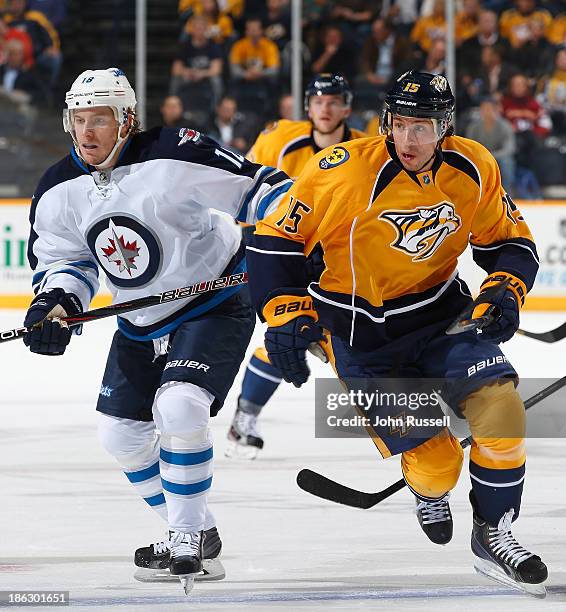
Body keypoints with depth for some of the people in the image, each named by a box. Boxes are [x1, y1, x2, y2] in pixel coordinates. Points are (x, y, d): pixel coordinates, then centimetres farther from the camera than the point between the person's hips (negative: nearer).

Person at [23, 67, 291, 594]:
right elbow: (62, 259, 6)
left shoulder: (175, 157, -24)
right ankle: (195, 532, 28)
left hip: (214, 308, -7)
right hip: (140, 323, 7)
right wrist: (54, 302, -13)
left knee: (178, 407, -26)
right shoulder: (58, 191, -6)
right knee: (120, 431, 10)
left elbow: (254, 187, -18)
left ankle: (187, 540, -10)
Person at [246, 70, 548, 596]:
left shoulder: (473, 170, -9)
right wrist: (287, 313, -19)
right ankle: (428, 491, 30)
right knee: (435, 462, -11)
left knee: (500, 408, -21)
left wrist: (504, 292, -12)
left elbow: (510, 242, 6)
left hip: (442, 315, 3)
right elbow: (276, 238, -13)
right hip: (362, 339, -3)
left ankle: (493, 535, 0)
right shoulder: (344, 170, -21)